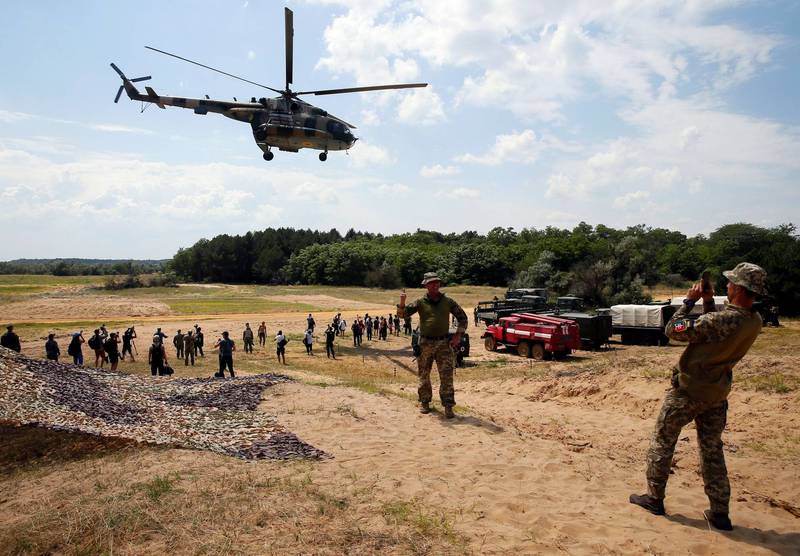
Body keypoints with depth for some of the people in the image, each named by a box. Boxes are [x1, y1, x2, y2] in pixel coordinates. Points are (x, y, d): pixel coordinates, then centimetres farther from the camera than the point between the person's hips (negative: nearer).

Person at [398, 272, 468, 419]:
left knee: (447, 376, -5)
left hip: (444, 343, 0)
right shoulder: (420, 302, 1)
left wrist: (458, 335, 1)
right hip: (425, 343, 0)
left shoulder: (448, 302, 3)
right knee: (424, 375, 10)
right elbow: (402, 314, -4)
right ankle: (424, 402, 26)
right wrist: (402, 302, -23)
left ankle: (448, 406, 1)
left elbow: (463, 318, 10)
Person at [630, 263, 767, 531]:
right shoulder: (754, 321, -3)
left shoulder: (723, 319, -29)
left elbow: (673, 330, -20)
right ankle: (719, 513, 20)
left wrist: (689, 300, -10)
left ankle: (654, 498, 20)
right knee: (712, 450, 16)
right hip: (717, 393, 7)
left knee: (662, 442, 10)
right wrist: (708, 302, 5)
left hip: (688, 391, -7)